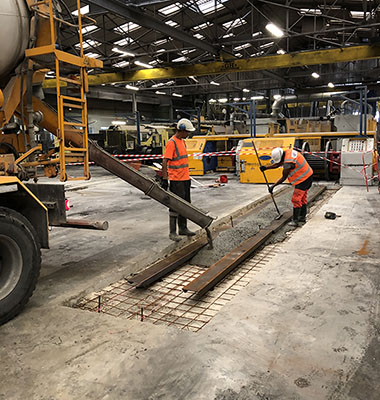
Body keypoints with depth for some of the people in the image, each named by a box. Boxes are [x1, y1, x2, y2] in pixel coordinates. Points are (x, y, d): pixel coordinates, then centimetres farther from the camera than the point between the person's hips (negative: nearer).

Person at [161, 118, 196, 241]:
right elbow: (165, 161, -19)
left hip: (185, 179, 9)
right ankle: (172, 232, 4)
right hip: (176, 180, -9)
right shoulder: (171, 143, -15)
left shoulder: (182, 141, 14)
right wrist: (164, 179, -24)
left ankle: (183, 228, 26)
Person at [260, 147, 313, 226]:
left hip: (303, 179, -10)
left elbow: (283, 178, -18)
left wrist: (273, 186, -13)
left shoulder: (288, 162, -27)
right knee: (302, 198, 19)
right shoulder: (288, 151, 2)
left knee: (296, 199, -10)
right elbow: (277, 164, 11)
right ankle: (302, 217, 29)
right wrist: (266, 167, 2)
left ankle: (295, 220, -11)